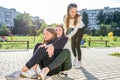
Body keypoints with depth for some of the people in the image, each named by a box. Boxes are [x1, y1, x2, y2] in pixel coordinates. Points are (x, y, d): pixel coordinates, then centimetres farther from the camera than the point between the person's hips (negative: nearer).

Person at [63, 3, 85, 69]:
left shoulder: (78, 17, -39)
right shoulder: (65, 17, -29)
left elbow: (76, 29, -40)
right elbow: (65, 28, -21)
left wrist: (68, 36, -52)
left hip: (80, 28, -3)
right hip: (73, 29, 3)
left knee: (77, 45, -12)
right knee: (73, 46, 4)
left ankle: (79, 61, 6)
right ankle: (75, 57, 34)